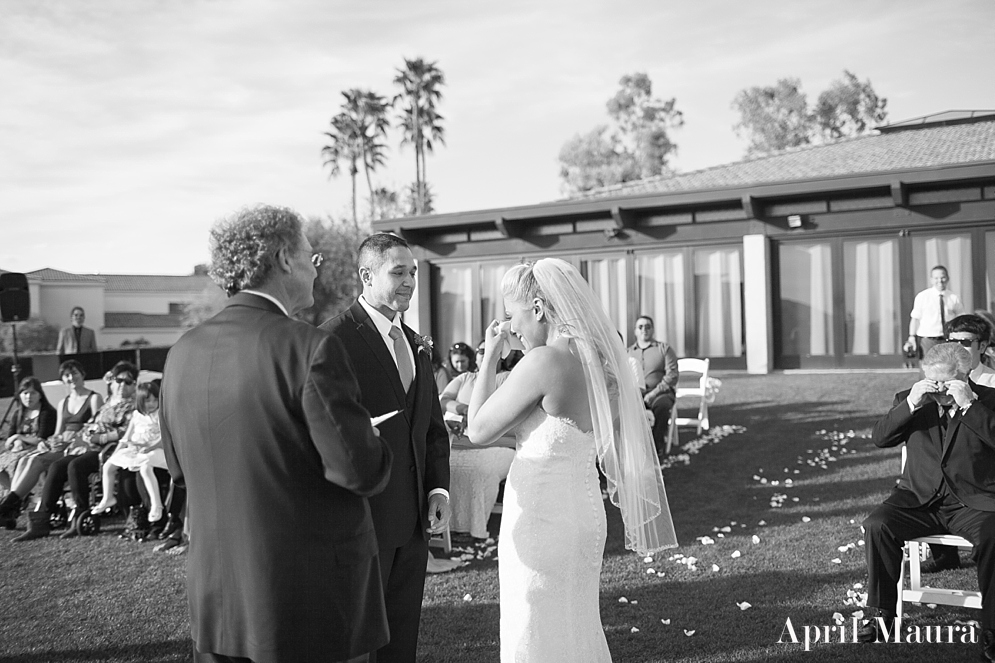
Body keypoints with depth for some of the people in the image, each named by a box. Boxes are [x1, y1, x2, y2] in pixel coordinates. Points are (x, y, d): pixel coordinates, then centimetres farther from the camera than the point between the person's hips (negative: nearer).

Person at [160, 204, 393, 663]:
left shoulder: (182, 353, 1)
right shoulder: (310, 349, -19)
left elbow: (179, 469, 12)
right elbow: (361, 471, -20)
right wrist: (375, 448, 1)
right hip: (310, 603, -6)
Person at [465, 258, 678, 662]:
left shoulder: (544, 360, -21)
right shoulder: (599, 357, 4)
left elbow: (478, 431, -13)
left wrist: (490, 356, -6)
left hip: (540, 517, -8)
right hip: (583, 511, 8)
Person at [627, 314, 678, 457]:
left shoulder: (664, 349, 10)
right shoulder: (628, 352, 19)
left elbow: (672, 375, -1)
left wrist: (653, 393, -14)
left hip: (661, 392, -2)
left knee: (661, 405, -37)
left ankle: (658, 445, -20)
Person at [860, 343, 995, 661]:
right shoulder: (911, 399, 10)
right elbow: (879, 437, -5)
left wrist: (969, 405, -21)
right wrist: (910, 403, -16)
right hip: (920, 498, 2)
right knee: (877, 525, -24)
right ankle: (880, 614, -11)